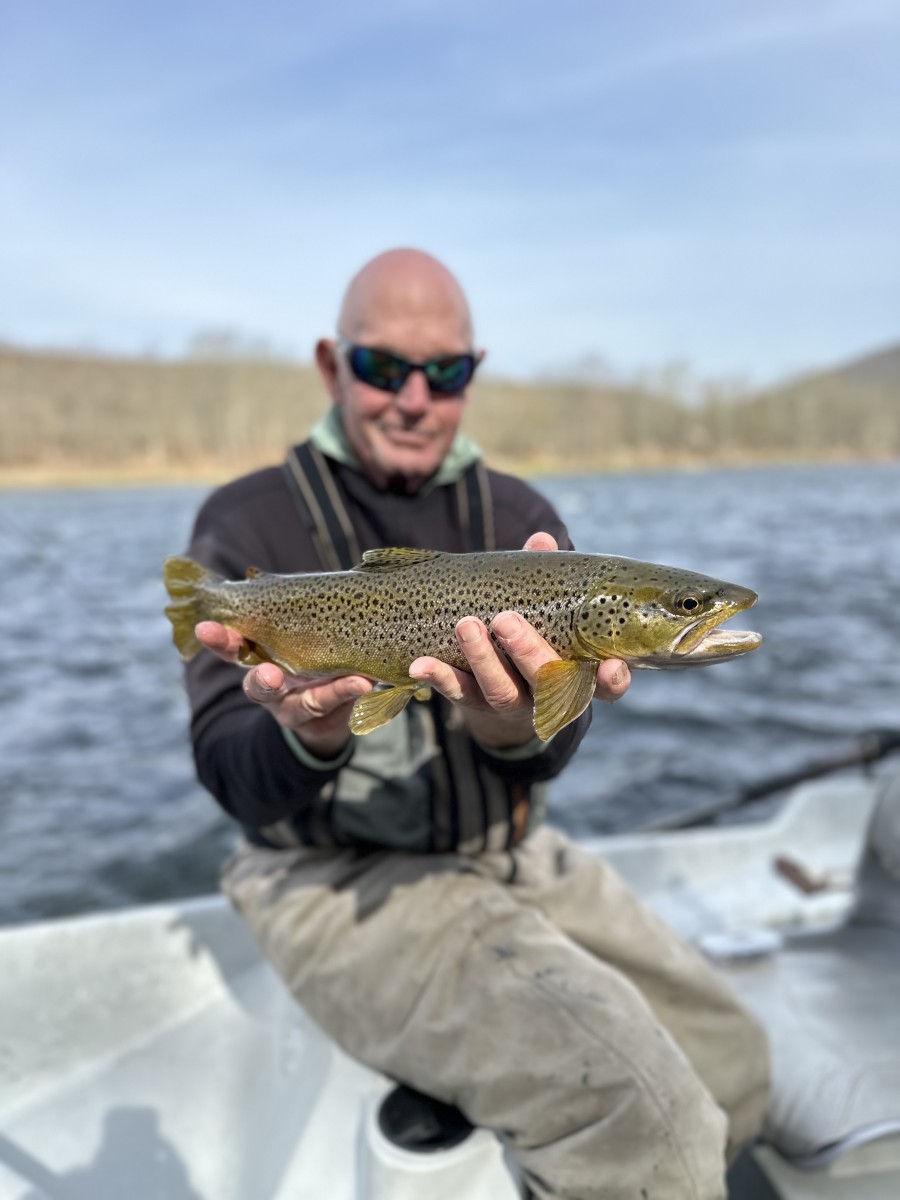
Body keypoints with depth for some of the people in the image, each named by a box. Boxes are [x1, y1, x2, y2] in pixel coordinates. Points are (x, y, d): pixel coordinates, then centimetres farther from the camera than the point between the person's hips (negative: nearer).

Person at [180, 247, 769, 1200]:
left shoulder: (517, 515, 3)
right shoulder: (248, 522, -7)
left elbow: (551, 754, -8)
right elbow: (238, 785, -13)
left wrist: (513, 727, -32)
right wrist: (312, 737, -36)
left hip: (511, 855, 6)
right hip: (337, 876, -5)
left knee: (730, 1065, 8)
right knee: (641, 1117, -21)